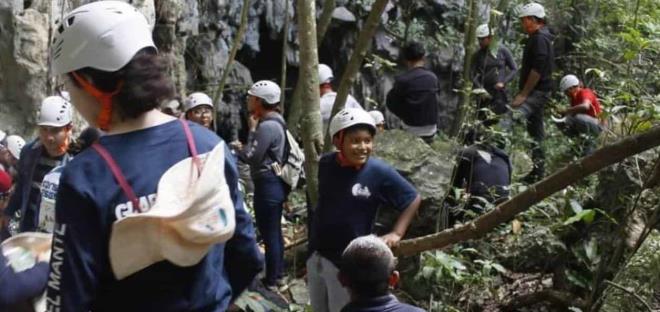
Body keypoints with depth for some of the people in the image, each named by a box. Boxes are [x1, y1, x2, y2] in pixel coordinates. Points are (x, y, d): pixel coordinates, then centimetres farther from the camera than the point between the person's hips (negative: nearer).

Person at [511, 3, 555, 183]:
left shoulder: (539, 38, -12)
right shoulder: (538, 38, 20)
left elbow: (537, 70, -21)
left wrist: (523, 94, -22)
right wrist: (524, 93, 23)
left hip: (536, 92, -11)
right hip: (537, 93, 11)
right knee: (536, 133, 13)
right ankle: (538, 172, 18)